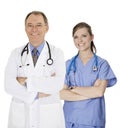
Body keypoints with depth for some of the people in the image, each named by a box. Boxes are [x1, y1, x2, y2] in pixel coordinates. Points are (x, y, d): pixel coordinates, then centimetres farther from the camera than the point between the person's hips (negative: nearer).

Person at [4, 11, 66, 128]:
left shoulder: (57, 53, -2)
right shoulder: (16, 53, 3)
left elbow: (58, 84, -15)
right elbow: (9, 85, -8)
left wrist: (27, 81, -15)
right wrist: (36, 95, -15)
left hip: (50, 116, -1)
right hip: (20, 115, 1)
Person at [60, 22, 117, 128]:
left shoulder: (102, 64, -2)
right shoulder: (68, 64, 4)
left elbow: (100, 91, -14)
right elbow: (62, 94, -6)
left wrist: (72, 88, -8)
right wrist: (90, 92, -14)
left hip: (93, 119, -1)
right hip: (71, 119, 2)